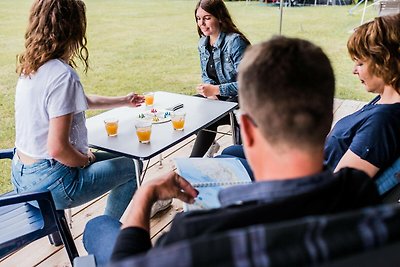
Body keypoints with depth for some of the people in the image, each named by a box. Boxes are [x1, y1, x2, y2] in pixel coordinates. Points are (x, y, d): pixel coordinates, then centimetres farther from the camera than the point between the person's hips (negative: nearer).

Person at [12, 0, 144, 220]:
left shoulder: (32, 67, 3)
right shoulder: (62, 76, -26)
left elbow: (83, 101, 17)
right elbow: (57, 148, -28)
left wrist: (124, 101, 29)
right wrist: (86, 160, -8)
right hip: (48, 184, -9)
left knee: (116, 158, 24)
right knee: (131, 167, 10)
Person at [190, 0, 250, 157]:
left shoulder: (235, 42, -20)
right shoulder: (203, 43, 4)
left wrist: (215, 90, -28)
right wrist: (209, 91, -9)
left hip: (240, 99, -8)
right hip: (217, 96, 8)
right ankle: (209, 145, 11)